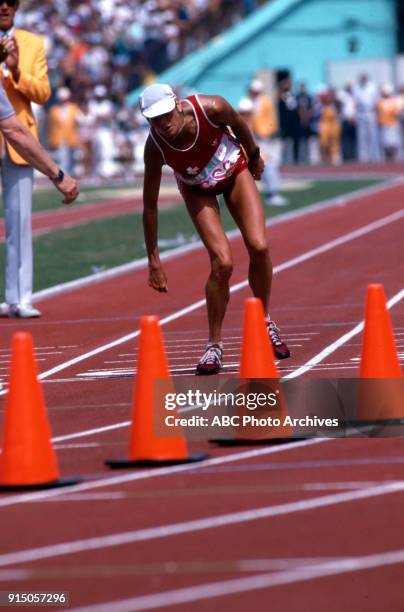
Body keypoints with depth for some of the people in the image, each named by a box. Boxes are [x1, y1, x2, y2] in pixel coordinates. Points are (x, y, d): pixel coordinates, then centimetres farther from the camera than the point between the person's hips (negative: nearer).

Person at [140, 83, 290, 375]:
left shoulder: (211, 108, -34)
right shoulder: (156, 146, -33)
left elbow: (239, 124, -9)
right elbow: (150, 205, -25)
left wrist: (254, 156, 8)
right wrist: (154, 259, -22)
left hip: (236, 172, 1)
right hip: (198, 190, -1)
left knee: (258, 247, -14)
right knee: (222, 263, -17)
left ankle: (264, 321, 11)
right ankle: (215, 345, 0)